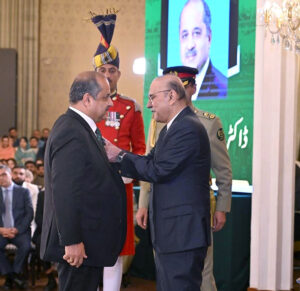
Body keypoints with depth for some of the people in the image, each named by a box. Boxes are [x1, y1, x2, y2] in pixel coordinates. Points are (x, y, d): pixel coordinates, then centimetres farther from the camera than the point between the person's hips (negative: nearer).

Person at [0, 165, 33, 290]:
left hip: (20, 230, -1)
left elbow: (29, 214, 2)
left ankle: (14, 274, -11)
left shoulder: (23, 191, 9)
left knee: (25, 246, -32)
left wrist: (17, 229, -11)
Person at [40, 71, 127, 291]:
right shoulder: (71, 133, -19)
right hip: (78, 245, -11)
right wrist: (71, 241, -24)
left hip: (89, 241, 11)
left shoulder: (82, 128, 14)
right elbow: (64, 193, -24)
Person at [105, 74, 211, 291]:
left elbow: (157, 171, -20)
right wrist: (115, 156, 1)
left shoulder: (188, 129, -17)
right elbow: (150, 162, 11)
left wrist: (120, 156, -9)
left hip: (183, 234, -11)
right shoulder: (171, 128, 18)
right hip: (170, 232, 11)